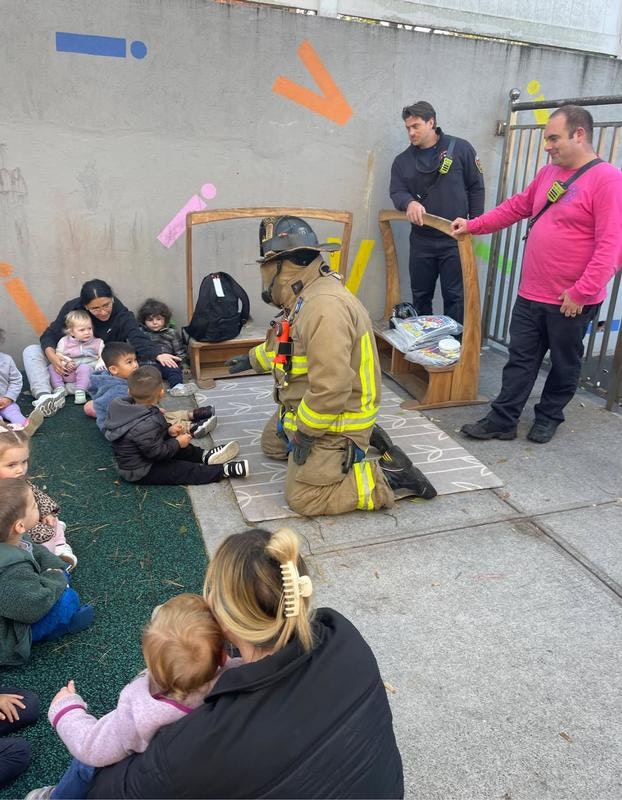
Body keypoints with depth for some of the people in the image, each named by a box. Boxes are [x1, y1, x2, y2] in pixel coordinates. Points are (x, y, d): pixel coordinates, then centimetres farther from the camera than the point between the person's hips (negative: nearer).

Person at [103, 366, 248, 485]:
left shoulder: (132, 408, -8)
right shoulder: (145, 425, -36)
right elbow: (156, 452, -28)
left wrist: (168, 430, 0)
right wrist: (178, 443, -15)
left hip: (137, 458, 10)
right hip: (141, 472, -10)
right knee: (185, 470, -10)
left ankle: (204, 455, 15)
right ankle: (224, 470, -10)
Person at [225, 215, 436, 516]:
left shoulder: (324, 307, -31)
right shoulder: (308, 295, 3)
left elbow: (331, 390, -34)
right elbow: (288, 344, 25)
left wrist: (304, 432, -22)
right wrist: (253, 358, 33)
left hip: (337, 418, -10)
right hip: (309, 408, 10)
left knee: (303, 498, -12)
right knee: (272, 443, 28)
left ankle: (388, 477, -3)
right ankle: (360, 440, 20)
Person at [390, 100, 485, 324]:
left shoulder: (460, 148, 0)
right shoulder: (402, 161, 8)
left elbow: (476, 187, 3)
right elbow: (396, 191, 0)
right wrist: (409, 203, -24)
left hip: (455, 240, -3)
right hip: (421, 240, 3)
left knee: (454, 296, 0)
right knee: (420, 295, 11)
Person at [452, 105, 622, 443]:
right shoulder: (548, 173, 10)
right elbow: (515, 207, 21)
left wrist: (581, 292, -20)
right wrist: (472, 225, 14)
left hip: (572, 301, -6)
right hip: (530, 294, 7)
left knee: (564, 364, 11)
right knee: (520, 360, 10)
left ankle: (548, 417, 28)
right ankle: (502, 420, 16)